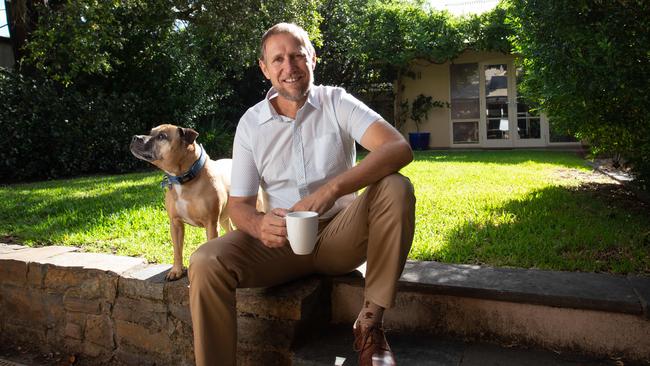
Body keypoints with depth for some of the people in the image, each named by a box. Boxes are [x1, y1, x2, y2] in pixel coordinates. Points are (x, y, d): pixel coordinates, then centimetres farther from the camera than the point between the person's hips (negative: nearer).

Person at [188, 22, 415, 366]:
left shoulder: (336, 102, -6)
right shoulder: (250, 123, -1)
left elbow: (399, 148, -22)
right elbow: (238, 203, 0)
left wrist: (332, 189, -36)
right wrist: (259, 225, -26)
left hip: (340, 234, 0)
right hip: (282, 240, 1)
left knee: (396, 188, -28)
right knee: (206, 263, -25)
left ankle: (370, 324, -18)